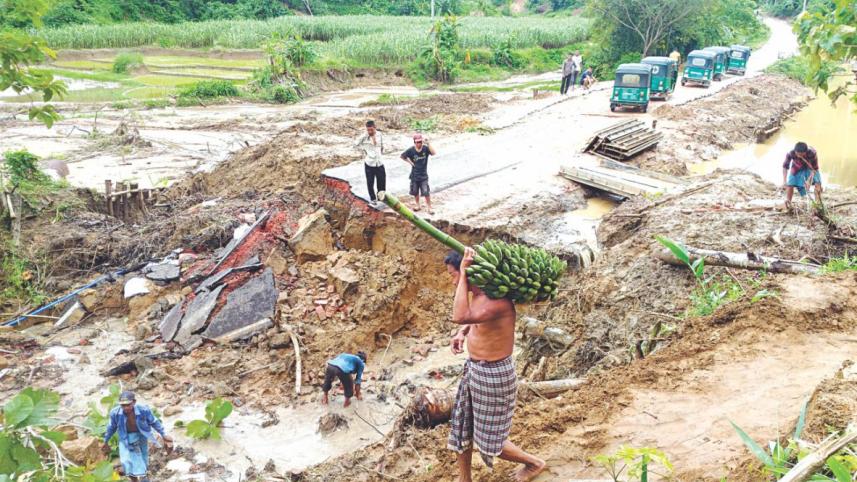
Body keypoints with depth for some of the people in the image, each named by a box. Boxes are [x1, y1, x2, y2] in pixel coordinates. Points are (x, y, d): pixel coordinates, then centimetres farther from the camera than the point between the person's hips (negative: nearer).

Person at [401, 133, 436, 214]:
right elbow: (402, 156, 5)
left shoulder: (425, 148, -13)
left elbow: (434, 153, -31)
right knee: (415, 192, 15)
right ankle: (418, 205, 34)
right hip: (414, 175, 2)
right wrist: (410, 162, -4)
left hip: (423, 175, -2)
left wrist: (428, 144, -37)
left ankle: (430, 207, 7)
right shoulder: (411, 150, -10)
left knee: (426, 192, -7)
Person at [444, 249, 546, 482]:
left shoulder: (497, 300, -29)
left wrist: (464, 272, -38)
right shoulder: (477, 294, -1)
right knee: (461, 428, 19)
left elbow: (460, 316, -44)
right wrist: (461, 333, -1)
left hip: (494, 374, -9)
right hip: (473, 368, 9)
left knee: (490, 440, 9)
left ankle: (534, 463, 34)